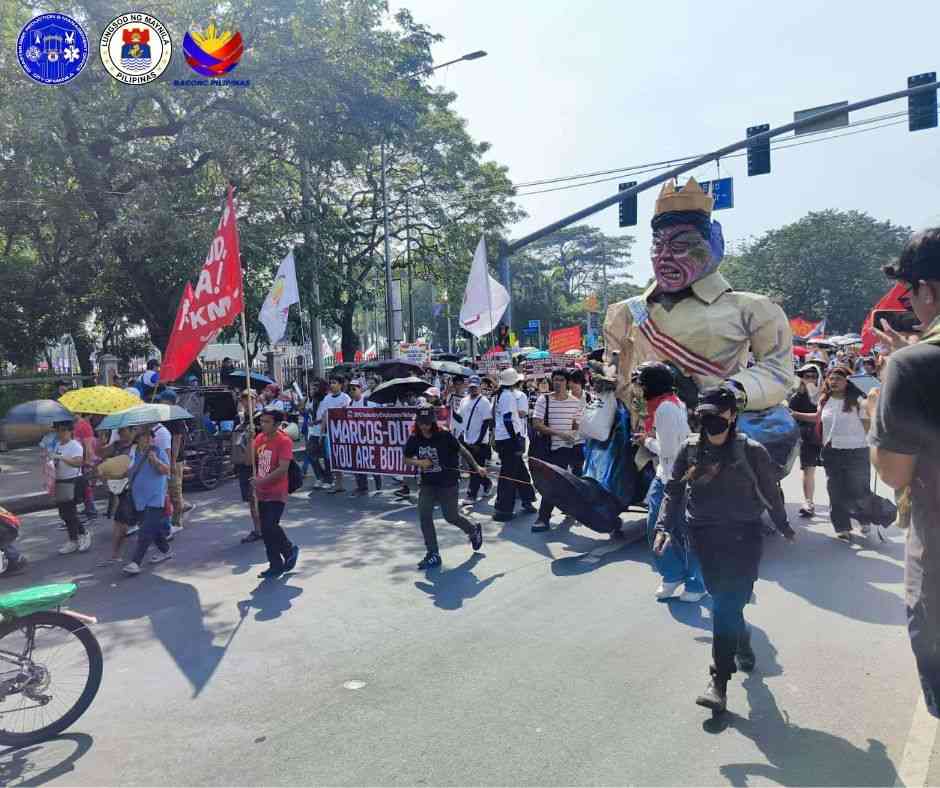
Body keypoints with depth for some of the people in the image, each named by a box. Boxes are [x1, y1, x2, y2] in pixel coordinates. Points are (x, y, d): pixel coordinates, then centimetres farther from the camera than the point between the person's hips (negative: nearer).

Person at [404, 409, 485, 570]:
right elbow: (406, 459, 7)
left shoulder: (445, 436, -14)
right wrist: (419, 462, -12)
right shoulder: (414, 440, -3)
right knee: (424, 516, -8)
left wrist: (476, 467, -4)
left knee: (451, 517, 7)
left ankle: (474, 529, 39)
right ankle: (433, 555, 4)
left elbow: (462, 450, -5)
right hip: (427, 484, 4)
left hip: (448, 484, -4)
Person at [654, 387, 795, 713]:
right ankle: (742, 642, 42)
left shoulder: (751, 451, -8)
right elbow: (673, 491, 4)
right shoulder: (690, 448, -1)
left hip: (743, 536, -3)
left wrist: (783, 525, 16)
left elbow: (771, 492, 5)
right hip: (705, 536, 3)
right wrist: (664, 527, -5)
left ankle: (720, 680, -1)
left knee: (727, 603, -7)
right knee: (725, 600, 12)